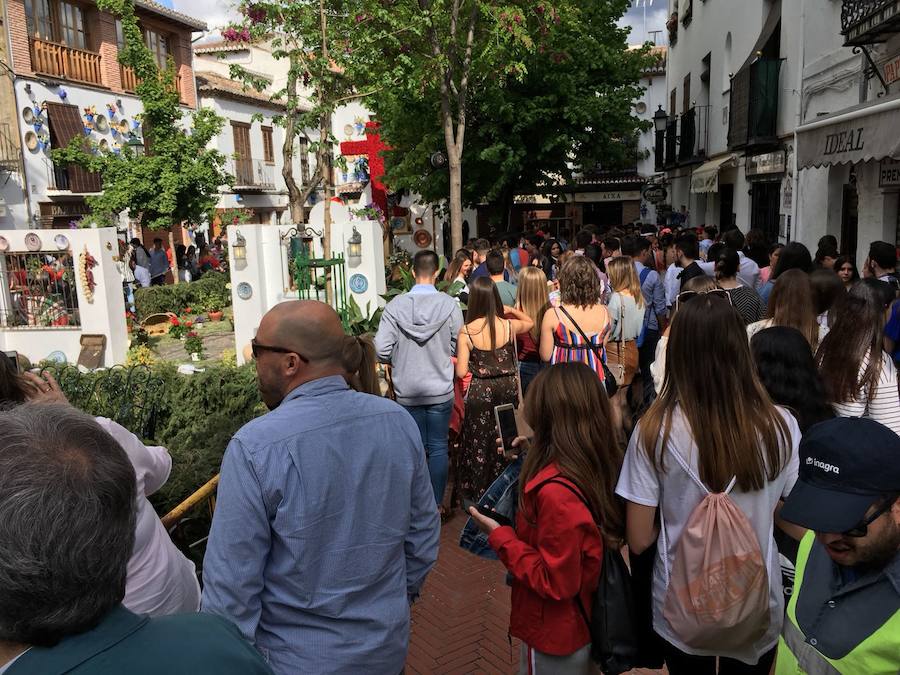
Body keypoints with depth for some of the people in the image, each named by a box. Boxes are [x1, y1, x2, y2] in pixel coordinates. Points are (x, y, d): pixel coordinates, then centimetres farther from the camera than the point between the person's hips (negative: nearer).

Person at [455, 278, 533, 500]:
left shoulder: (466, 331, -15)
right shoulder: (509, 326, -7)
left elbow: (461, 372, -12)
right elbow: (530, 322, 17)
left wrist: (453, 360, 7)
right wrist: (511, 310, 10)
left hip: (481, 391, -2)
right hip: (507, 388, 2)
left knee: (479, 441, 13)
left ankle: (478, 493, 26)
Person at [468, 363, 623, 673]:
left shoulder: (556, 492, -33)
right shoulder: (600, 466, -9)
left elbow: (555, 582, -26)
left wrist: (499, 536, -19)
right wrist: (537, 458, 4)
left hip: (555, 639, -7)